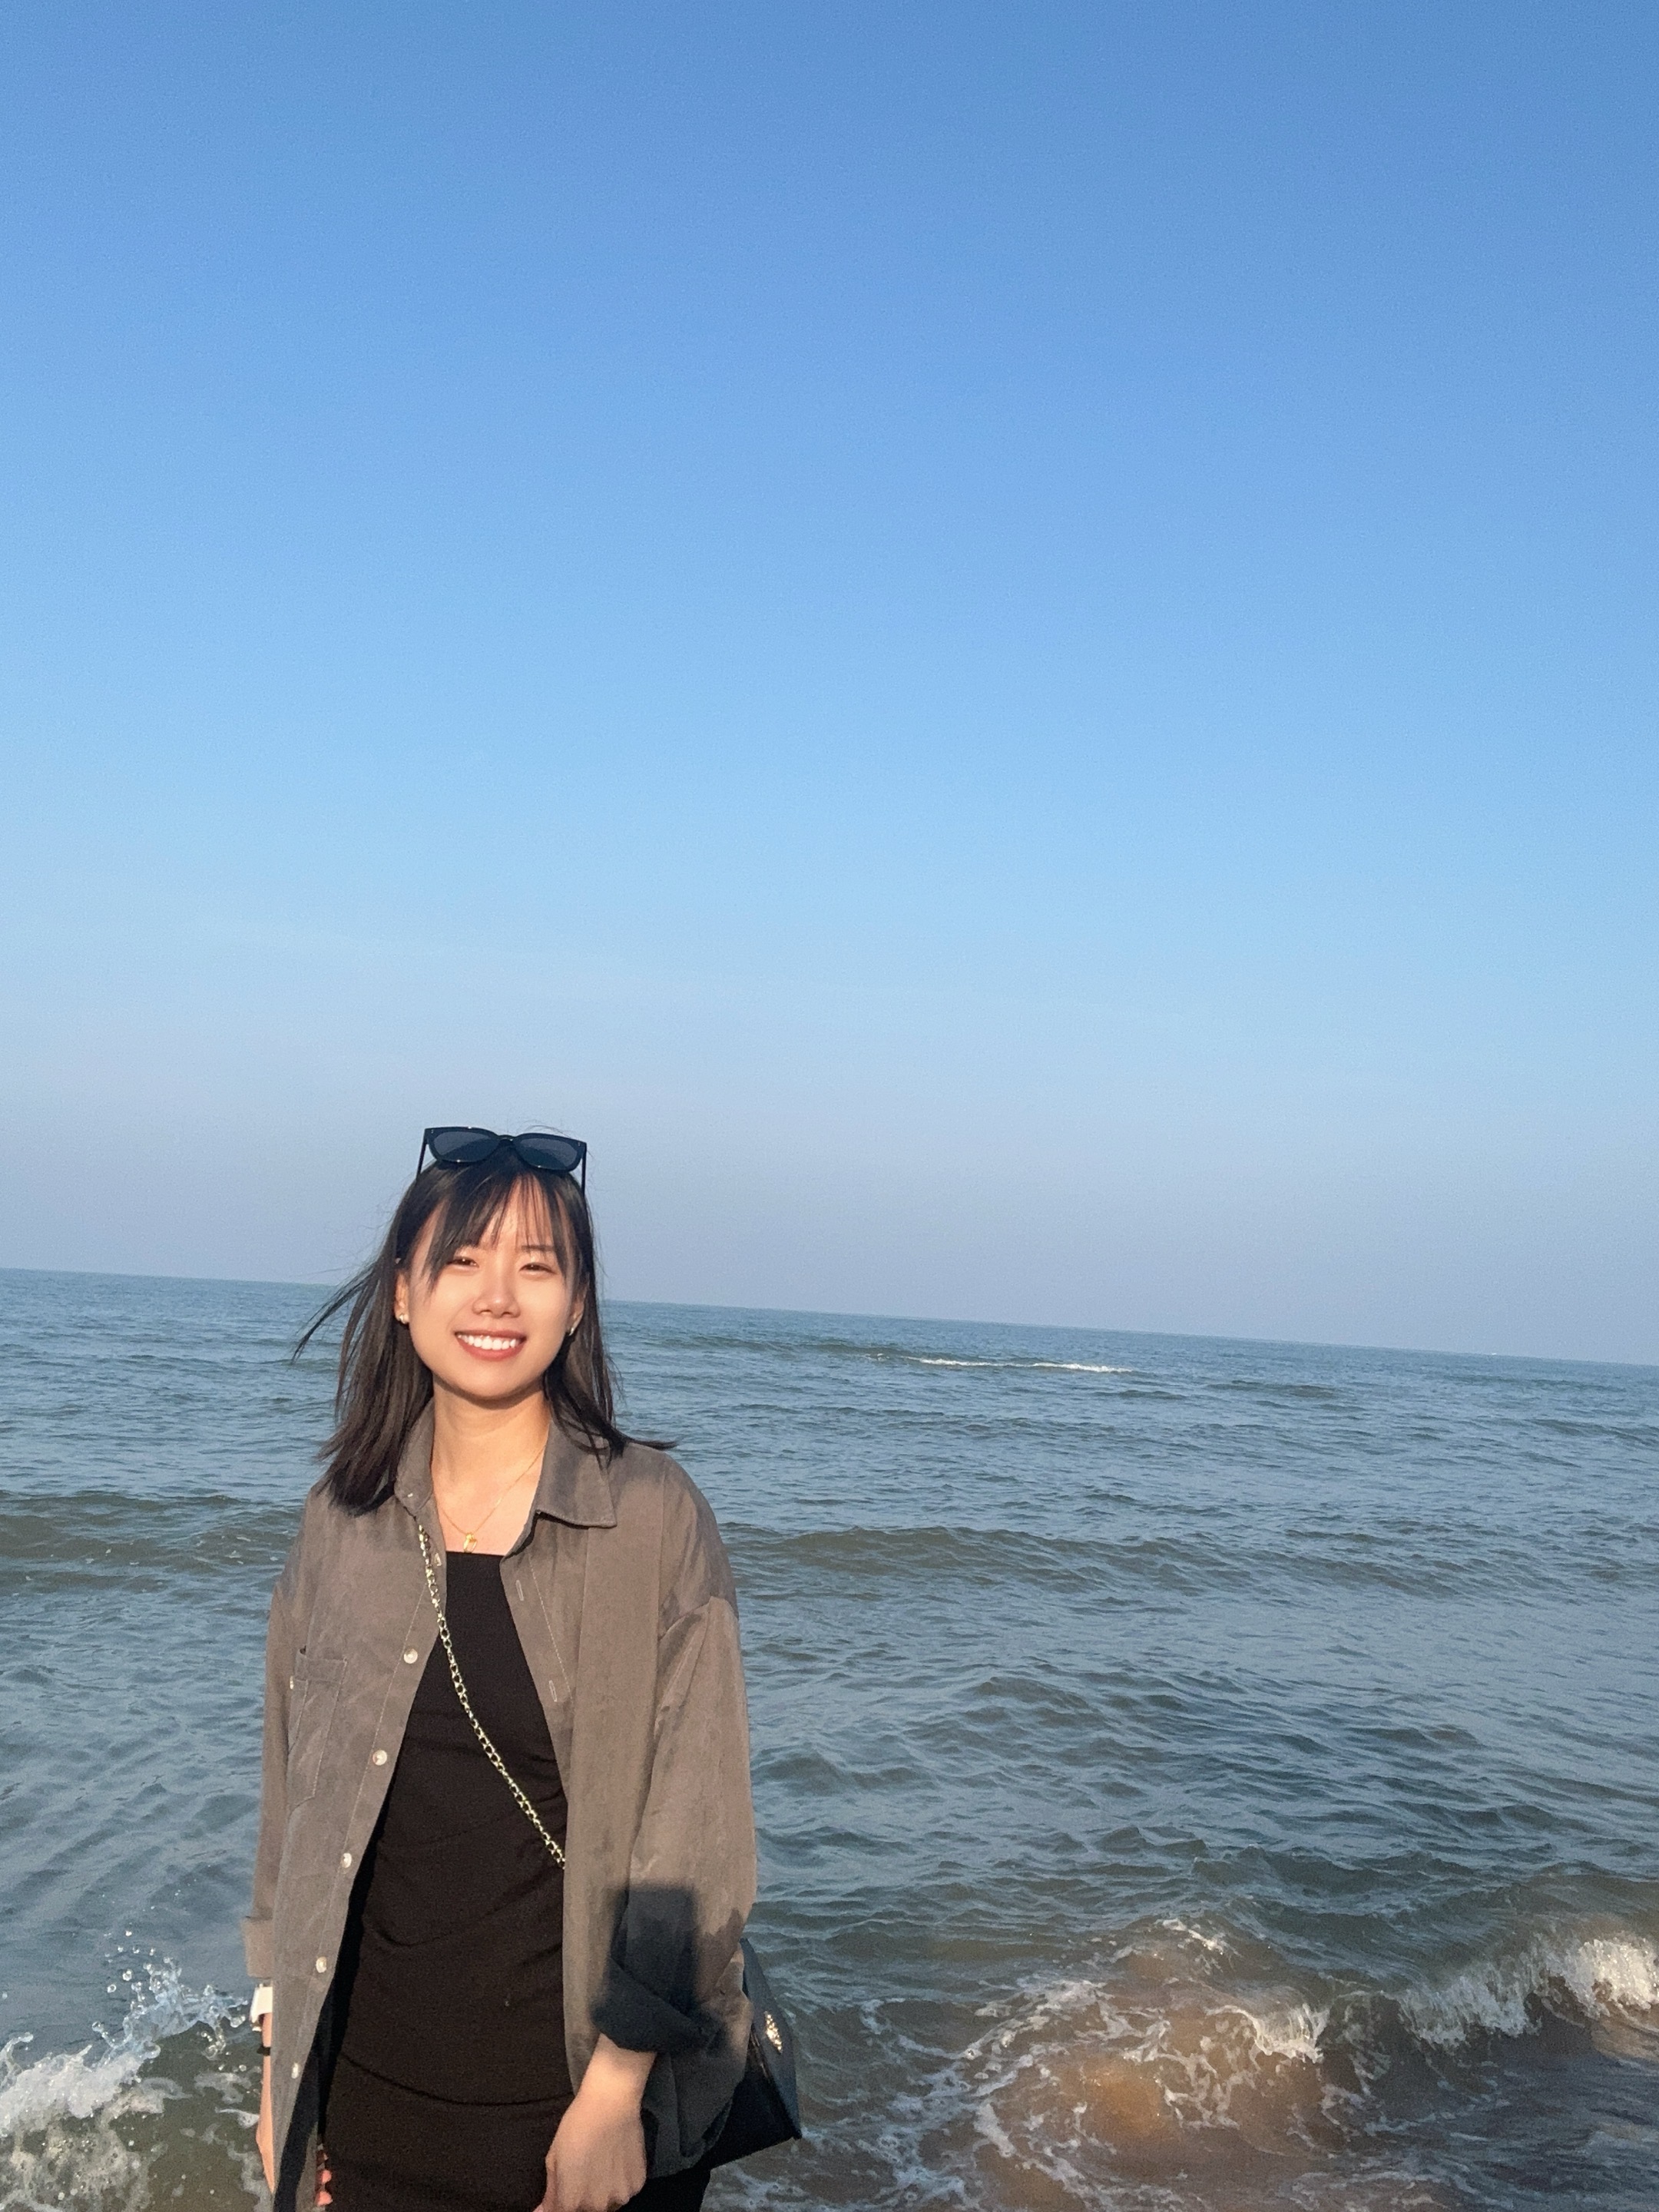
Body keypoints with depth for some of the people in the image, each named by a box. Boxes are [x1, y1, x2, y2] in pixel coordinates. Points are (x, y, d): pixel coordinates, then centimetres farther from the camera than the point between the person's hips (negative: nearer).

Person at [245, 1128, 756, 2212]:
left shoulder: (655, 1515, -13)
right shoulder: (343, 1521, -1)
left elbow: (696, 1828, -12)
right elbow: (297, 1796, 7)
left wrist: (616, 2089, -13)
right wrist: (282, 2055, 7)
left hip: (587, 2082, -3)